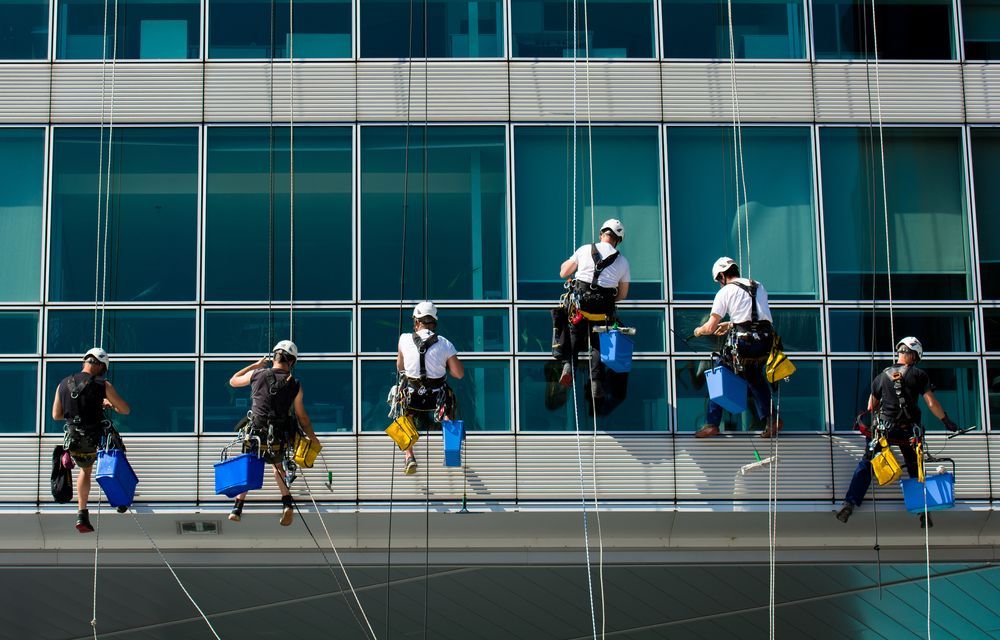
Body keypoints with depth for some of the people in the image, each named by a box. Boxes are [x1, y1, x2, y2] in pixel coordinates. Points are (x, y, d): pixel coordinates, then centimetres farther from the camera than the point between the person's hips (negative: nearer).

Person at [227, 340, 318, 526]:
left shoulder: (257, 375, -4)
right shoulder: (295, 385, -4)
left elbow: (233, 381, 17)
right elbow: (302, 418, 3)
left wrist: (256, 365, 26)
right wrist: (313, 439, 17)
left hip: (256, 438, -1)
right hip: (280, 442, 1)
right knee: (278, 466, 29)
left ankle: (238, 509, 20)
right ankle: (287, 504, 11)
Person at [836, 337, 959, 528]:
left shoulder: (882, 376, 9)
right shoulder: (919, 375, 1)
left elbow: (871, 407, 15)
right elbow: (931, 403, -3)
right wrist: (947, 421, 8)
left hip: (883, 428, 1)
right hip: (908, 431, -1)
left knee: (865, 465, 8)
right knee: (916, 470, 10)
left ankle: (849, 503, -4)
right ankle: (924, 513, 3)